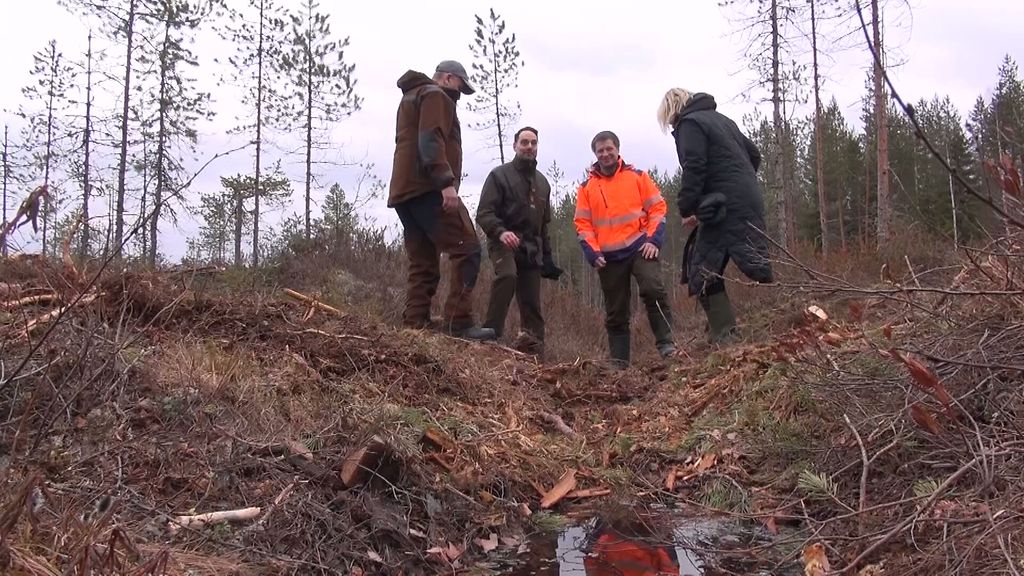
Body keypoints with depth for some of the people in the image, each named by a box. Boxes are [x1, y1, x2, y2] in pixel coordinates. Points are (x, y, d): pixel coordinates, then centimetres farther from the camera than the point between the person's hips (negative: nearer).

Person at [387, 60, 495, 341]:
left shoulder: (410, 98, 32)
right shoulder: (435, 95, 0)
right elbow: (431, 140, -16)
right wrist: (446, 182, -25)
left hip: (404, 192, 10)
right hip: (429, 189, -10)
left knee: (423, 264, 8)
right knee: (466, 250, -14)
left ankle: (414, 323, 1)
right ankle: (459, 322, -21)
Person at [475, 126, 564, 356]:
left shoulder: (542, 182, 19)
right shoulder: (499, 175, -1)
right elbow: (484, 213, -10)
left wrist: (547, 255, 19)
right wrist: (501, 232, -29)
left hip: (531, 249, 6)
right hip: (504, 243, -6)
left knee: (532, 303, 1)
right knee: (507, 274, -34)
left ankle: (533, 345, 7)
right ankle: (491, 332, -29)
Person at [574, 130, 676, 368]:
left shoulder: (638, 176, 6)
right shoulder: (587, 187, 9)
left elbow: (657, 208, 3)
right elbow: (583, 224, 6)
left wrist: (654, 239, -10)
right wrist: (593, 253, -7)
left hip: (640, 247, -2)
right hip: (608, 256, 2)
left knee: (653, 289, -26)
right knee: (615, 312, 6)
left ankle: (666, 343, -18)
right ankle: (619, 360, 13)